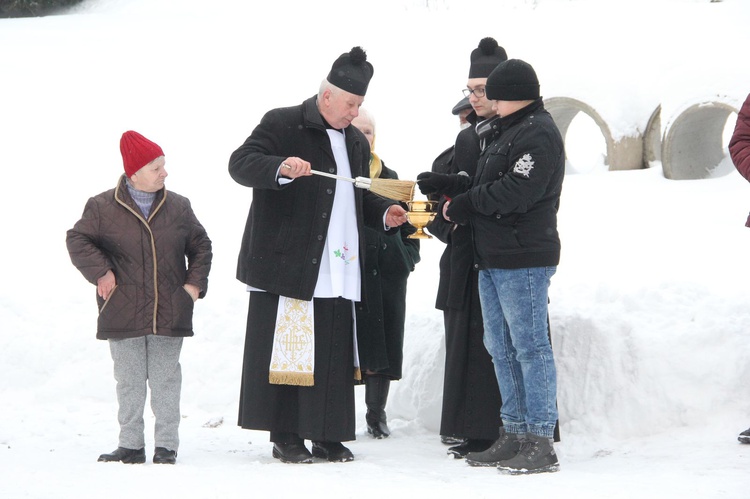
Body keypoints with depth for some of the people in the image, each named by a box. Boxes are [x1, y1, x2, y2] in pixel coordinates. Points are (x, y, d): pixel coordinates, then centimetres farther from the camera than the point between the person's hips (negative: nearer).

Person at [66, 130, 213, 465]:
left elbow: (200, 245, 14)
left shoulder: (178, 207, 5)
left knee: (166, 381, 3)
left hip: (170, 313, 1)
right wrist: (101, 272, -9)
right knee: (129, 382, 5)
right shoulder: (103, 208, -3)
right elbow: (77, 240, 2)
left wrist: (195, 282, 3)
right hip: (124, 313, -1)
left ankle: (166, 446, 11)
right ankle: (131, 445, 14)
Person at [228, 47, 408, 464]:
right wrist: (281, 167, -32)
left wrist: (384, 213, 11)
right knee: (286, 351, -4)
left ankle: (328, 434, 13)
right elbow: (241, 164, -14)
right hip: (288, 264, -6)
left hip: (339, 270, 7)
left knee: (336, 355, 5)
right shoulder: (283, 124, -3)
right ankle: (285, 437, 4)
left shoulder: (356, 142, 21)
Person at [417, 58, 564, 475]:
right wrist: (447, 185, 8)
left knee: (529, 347, -8)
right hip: (493, 260, 11)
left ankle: (540, 444, -6)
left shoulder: (538, 133, -12)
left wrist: (465, 203, -11)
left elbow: (516, 191, -22)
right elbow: (485, 187, 21)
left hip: (523, 260, -10)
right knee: (501, 347, 13)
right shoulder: (506, 131, 19)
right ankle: (514, 435, 20)